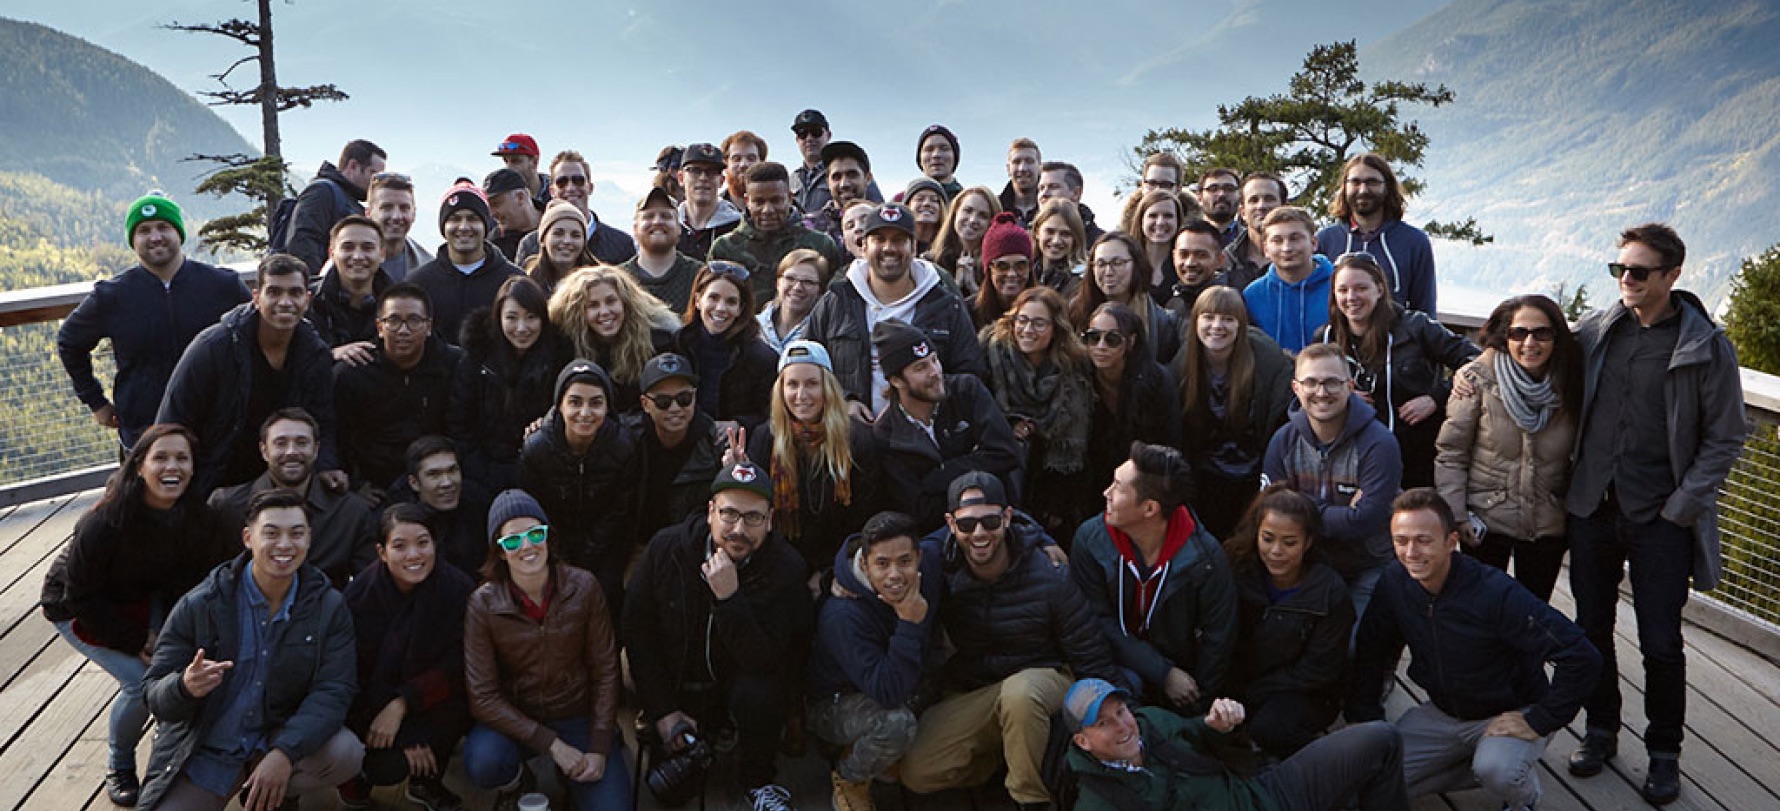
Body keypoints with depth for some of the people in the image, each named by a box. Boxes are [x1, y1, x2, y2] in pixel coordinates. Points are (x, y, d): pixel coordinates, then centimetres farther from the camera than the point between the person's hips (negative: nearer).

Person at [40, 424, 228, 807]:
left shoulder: (199, 515, -20)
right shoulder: (104, 522, -33)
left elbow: (195, 580, -7)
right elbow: (82, 595, -22)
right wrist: (136, 643, -20)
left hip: (142, 597, 4)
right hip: (76, 608, -4)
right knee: (142, 681, -21)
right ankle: (118, 767, 7)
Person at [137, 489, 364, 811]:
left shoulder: (330, 607, -6)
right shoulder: (198, 606, -9)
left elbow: (335, 689, -14)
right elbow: (153, 693, -8)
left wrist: (284, 752, -30)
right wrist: (186, 687, -34)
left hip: (280, 739, 1)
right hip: (202, 755, 0)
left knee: (346, 753, -27)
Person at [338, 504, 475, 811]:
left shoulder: (459, 588, -14)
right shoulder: (359, 595, -16)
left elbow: (455, 668, -12)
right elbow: (354, 678, -12)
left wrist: (402, 704, -24)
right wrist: (407, 740, -17)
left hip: (427, 701, 2)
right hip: (368, 707, -2)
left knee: (458, 701, -29)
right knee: (389, 766, -27)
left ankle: (426, 781, -1)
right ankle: (357, 773, 11)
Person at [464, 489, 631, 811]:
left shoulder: (583, 587, -10)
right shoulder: (483, 604, -13)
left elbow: (605, 671, -3)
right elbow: (483, 697, -14)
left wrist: (599, 750, -10)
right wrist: (552, 744, -20)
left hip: (579, 716, 1)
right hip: (515, 720, -1)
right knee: (482, 764, -32)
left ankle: (571, 777, 18)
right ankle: (517, 781, 5)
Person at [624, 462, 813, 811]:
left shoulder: (785, 567, -19)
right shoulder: (666, 548, -13)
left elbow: (762, 661, -26)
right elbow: (637, 630, -3)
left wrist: (730, 597, -39)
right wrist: (662, 710, -7)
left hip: (739, 681, -1)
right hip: (673, 686, 2)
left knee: (760, 696, -34)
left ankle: (758, 782, -4)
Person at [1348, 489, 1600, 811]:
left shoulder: (1495, 593, -29)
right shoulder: (1395, 583, -12)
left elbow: (1581, 656, -30)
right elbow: (1370, 654, 3)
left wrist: (1538, 722, -24)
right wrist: (1367, 722, -3)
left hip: (1509, 714, -5)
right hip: (1443, 713, 6)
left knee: (1497, 772, -36)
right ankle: (1481, 767, 11)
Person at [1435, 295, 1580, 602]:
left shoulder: (1570, 384, -2)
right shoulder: (1477, 378, -10)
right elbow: (1450, 452, -6)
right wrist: (1455, 515, -10)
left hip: (1547, 526, 2)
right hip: (1486, 521, -2)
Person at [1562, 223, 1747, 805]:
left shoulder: (1706, 346, -5)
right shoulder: (1592, 331, 3)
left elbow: (1725, 438, -2)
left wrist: (1680, 508, -8)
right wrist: (1570, 484, 6)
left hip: (1661, 519, -3)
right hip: (1592, 510, 3)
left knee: (1661, 643, 3)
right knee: (1592, 629, 12)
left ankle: (1664, 751, 22)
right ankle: (1601, 729, 32)